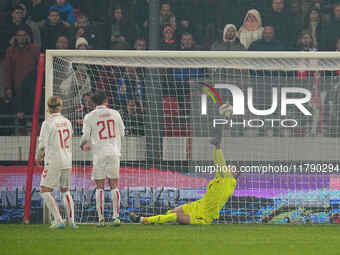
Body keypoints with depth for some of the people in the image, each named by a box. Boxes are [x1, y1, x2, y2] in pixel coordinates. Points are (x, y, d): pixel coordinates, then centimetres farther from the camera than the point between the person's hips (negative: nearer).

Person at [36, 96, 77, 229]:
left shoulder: (48, 123, -11)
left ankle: (58, 220, -10)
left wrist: (38, 158, 11)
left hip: (53, 162, -6)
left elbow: (42, 144, -8)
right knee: (65, 191, 18)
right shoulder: (67, 122, 6)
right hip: (67, 161, 6)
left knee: (45, 190, 1)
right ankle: (71, 221, 11)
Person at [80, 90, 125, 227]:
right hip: (114, 153, 2)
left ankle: (101, 218, -1)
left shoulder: (89, 117, -2)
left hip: (99, 154, -2)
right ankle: (116, 216, -3)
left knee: (100, 188, 2)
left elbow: (85, 136, -2)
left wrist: (83, 146, 21)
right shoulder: (115, 114, 5)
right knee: (114, 186, 5)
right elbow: (121, 133, 12)